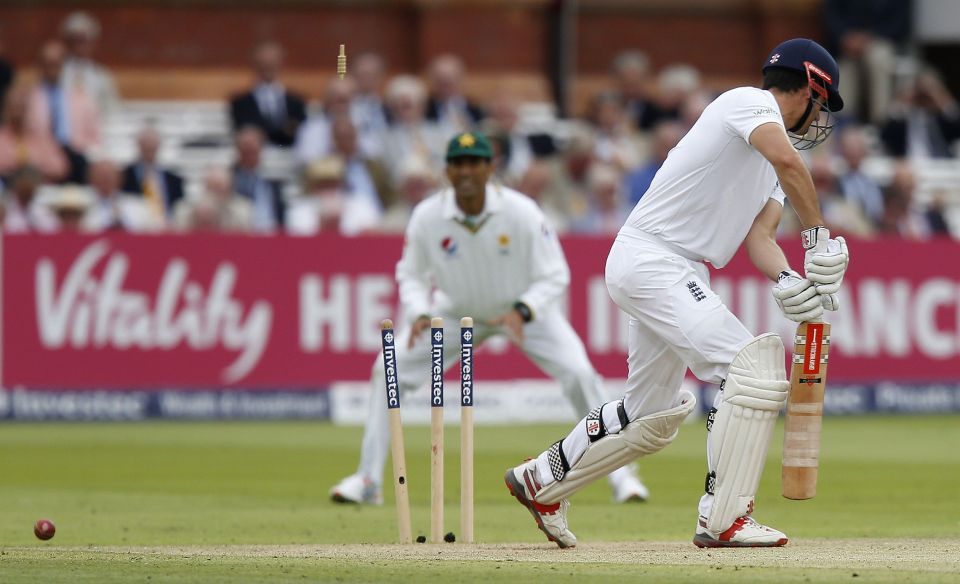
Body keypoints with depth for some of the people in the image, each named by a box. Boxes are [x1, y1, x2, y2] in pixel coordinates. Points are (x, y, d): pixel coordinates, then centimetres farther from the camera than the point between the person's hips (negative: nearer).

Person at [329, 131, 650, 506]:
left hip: (526, 308, -2)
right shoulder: (427, 216, -22)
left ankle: (619, 472, -3)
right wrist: (419, 314, -27)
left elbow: (554, 277, -20)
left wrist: (521, 312, -37)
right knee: (389, 370, -13)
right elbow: (411, 274, -7)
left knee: (579, 373, -20)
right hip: (457, 312, 2)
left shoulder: (522, 212, -27)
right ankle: (368, 481, -2)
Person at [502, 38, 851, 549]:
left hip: (675, 275, 10)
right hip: (650, 260, -10)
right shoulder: (751, 101, -8)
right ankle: (723, 520, -21)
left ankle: (541, 482, 35)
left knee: (652, 418, 19)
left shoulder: (771, 150, 20)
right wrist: (819, 235, -22)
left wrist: (785, 279, -13)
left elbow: (759, 236, 7)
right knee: (752, 367, -20)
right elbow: (786, 161, -30)